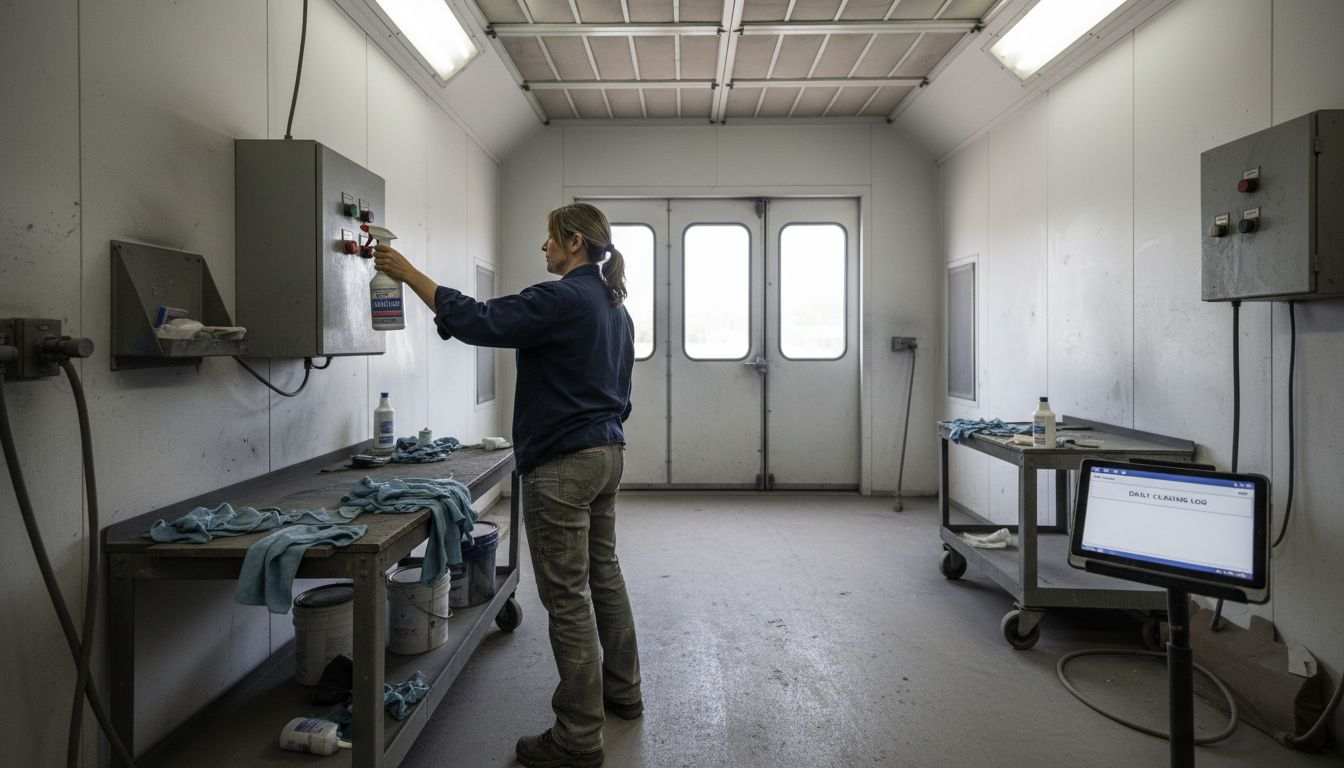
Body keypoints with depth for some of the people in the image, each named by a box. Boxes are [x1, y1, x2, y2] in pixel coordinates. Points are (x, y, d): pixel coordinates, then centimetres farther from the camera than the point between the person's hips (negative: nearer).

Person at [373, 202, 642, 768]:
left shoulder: (562, 299, -16)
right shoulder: (615, 307, 13)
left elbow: (477, 322, -22)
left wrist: (408, 273, -14)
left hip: (563, 464, -10)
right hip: (607, 452, 10)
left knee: (567, 596, -2)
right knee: (603, 574, 20)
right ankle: (623, 692, 35)